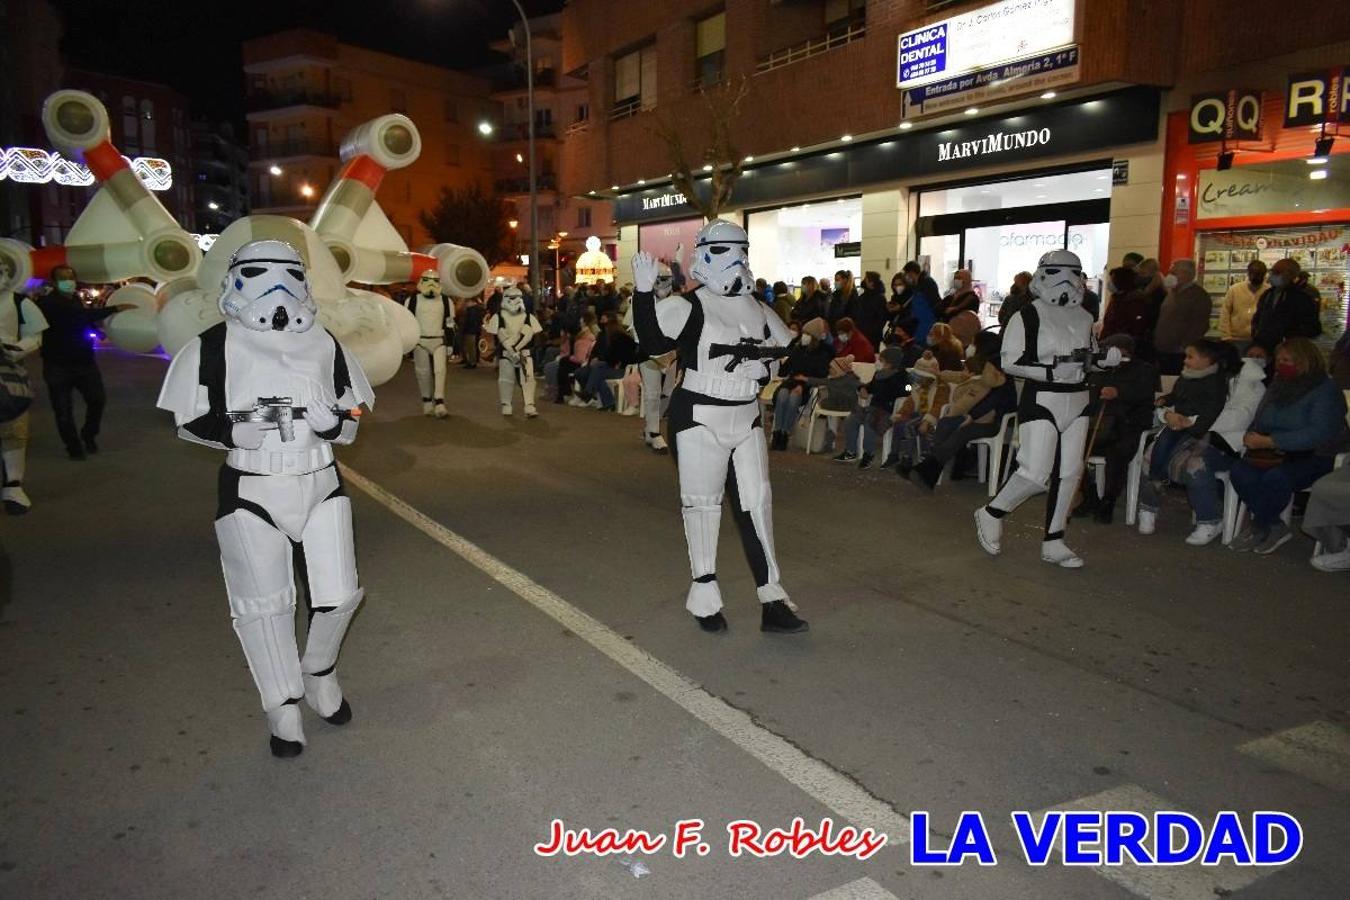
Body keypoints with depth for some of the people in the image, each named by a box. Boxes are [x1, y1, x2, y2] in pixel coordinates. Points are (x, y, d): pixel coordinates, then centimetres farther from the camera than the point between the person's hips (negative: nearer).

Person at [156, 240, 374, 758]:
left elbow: (353, 417, 10)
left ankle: (320, 671, 35)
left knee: (338, 594, 5)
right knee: (264, 606, 3)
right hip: (251, 494, -3)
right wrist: (232, 431, -18)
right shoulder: (214, 346, -4)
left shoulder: (324, 345, 5)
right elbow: (186, 421, 1)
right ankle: (283, 708, 21)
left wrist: (334, 423, -12)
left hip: (321, 485, 3)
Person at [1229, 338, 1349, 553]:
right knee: (1239, 471, -23)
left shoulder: (1326, 391, -9)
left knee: (1276, 478, -35)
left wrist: (1269, 442, -27)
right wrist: (1252, 437, -10)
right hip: (1274, 455, 6)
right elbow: (1259, 421, 16)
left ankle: (1257, 528, -10)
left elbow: (1319, 433, -22)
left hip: (1314, 458, -6)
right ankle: (1275, 528, -11)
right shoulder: (1277, 386, 14)